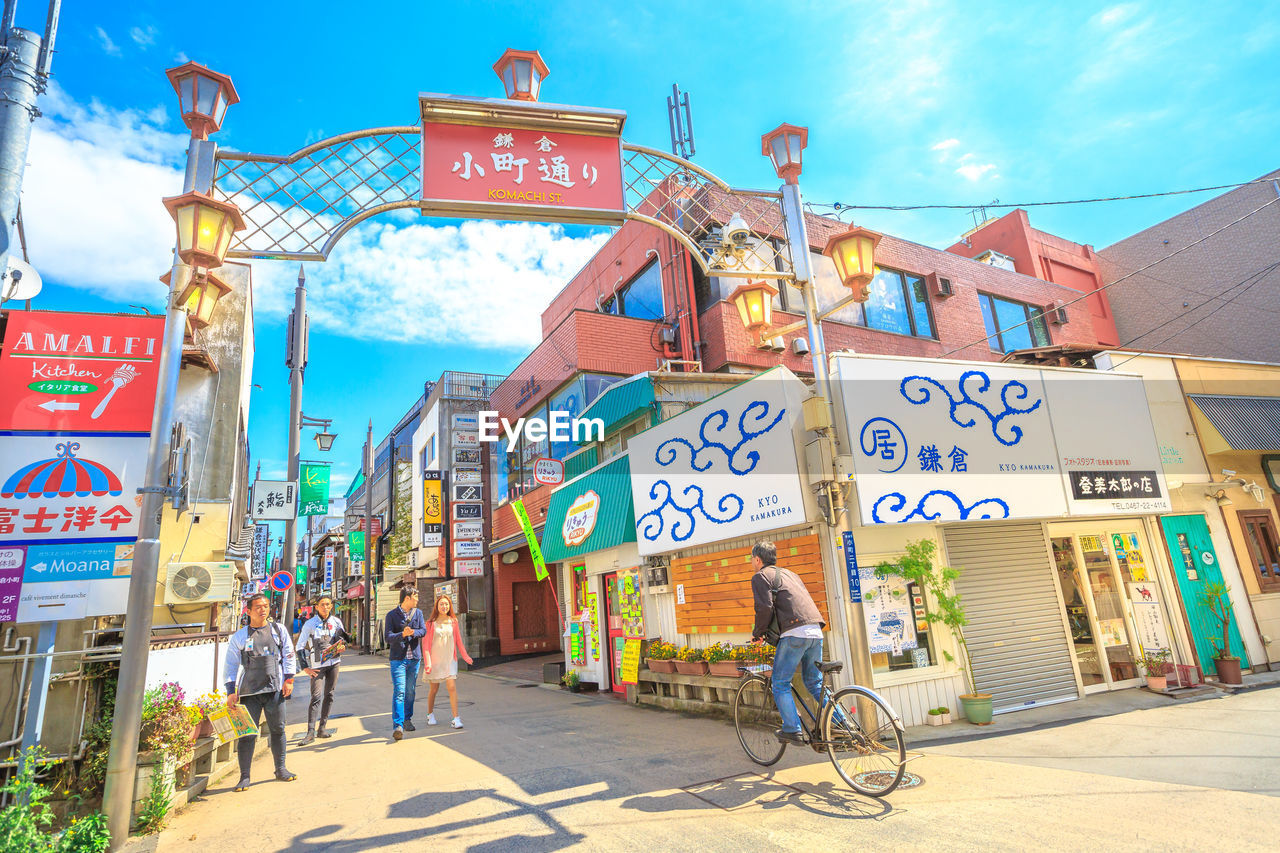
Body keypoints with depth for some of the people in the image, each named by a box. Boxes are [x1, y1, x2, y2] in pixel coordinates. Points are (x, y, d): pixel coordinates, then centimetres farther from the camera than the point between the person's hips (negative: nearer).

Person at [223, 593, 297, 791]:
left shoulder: (279, 630, 8)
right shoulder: (239, 637, 4)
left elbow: (289, 656, 10)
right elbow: (231, 666, 5)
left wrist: (289, 680, 2)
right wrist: (231, 691, -2)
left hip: (275, 689, 1)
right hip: (249, 691, -1)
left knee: (278, 729, 8)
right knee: (247, 733, -1)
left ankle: (280, 770, 21)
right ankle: (244, 776, 12)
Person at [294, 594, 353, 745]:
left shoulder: (336, 622, 5)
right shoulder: (310, 624, -5)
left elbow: (344, 638, 18)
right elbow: (300, 647, -3)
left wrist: (342, 646, -5)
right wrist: (305, 667, -10)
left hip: (333, 662, 4)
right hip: (317, 665, -4)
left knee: (329, 695, 7)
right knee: (316, 696, -13)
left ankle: (322, 728, 16)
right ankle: (310, 732, -11)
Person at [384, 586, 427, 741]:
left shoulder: (418, 613, 10)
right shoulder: (392, 615, -2)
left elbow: (423, 630, -1)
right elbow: (389, 637, -10)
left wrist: (413, 632, -22)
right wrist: (402, 634, -28)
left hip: (414, 657, 4)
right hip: (398, 658, -4)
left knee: (411, 691, 12)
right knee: (399, 691, -13)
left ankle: (407, 719, 28)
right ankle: (397, 725, -15)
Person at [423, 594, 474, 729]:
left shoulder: (453, 621, 3)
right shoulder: (431, 623, -3)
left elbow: (458, 640, 12)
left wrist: (465, 656, 14)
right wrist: (428, 662, -13)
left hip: (449, 660, 1)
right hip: (435, 660, -1)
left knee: (452, 687, -9)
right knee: (434, 689, 11)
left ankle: (456, 718, -6)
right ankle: (430, 714, 34)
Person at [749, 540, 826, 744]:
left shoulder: (761, 576, 3)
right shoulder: (790, 573, 27)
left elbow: (765, 608, -9)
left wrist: (757, 634, 5)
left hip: (795, 633, -8)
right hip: (816, 631, 8)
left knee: (780, 684, 5)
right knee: (814, 683, 19)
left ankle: (792, 730, 3)